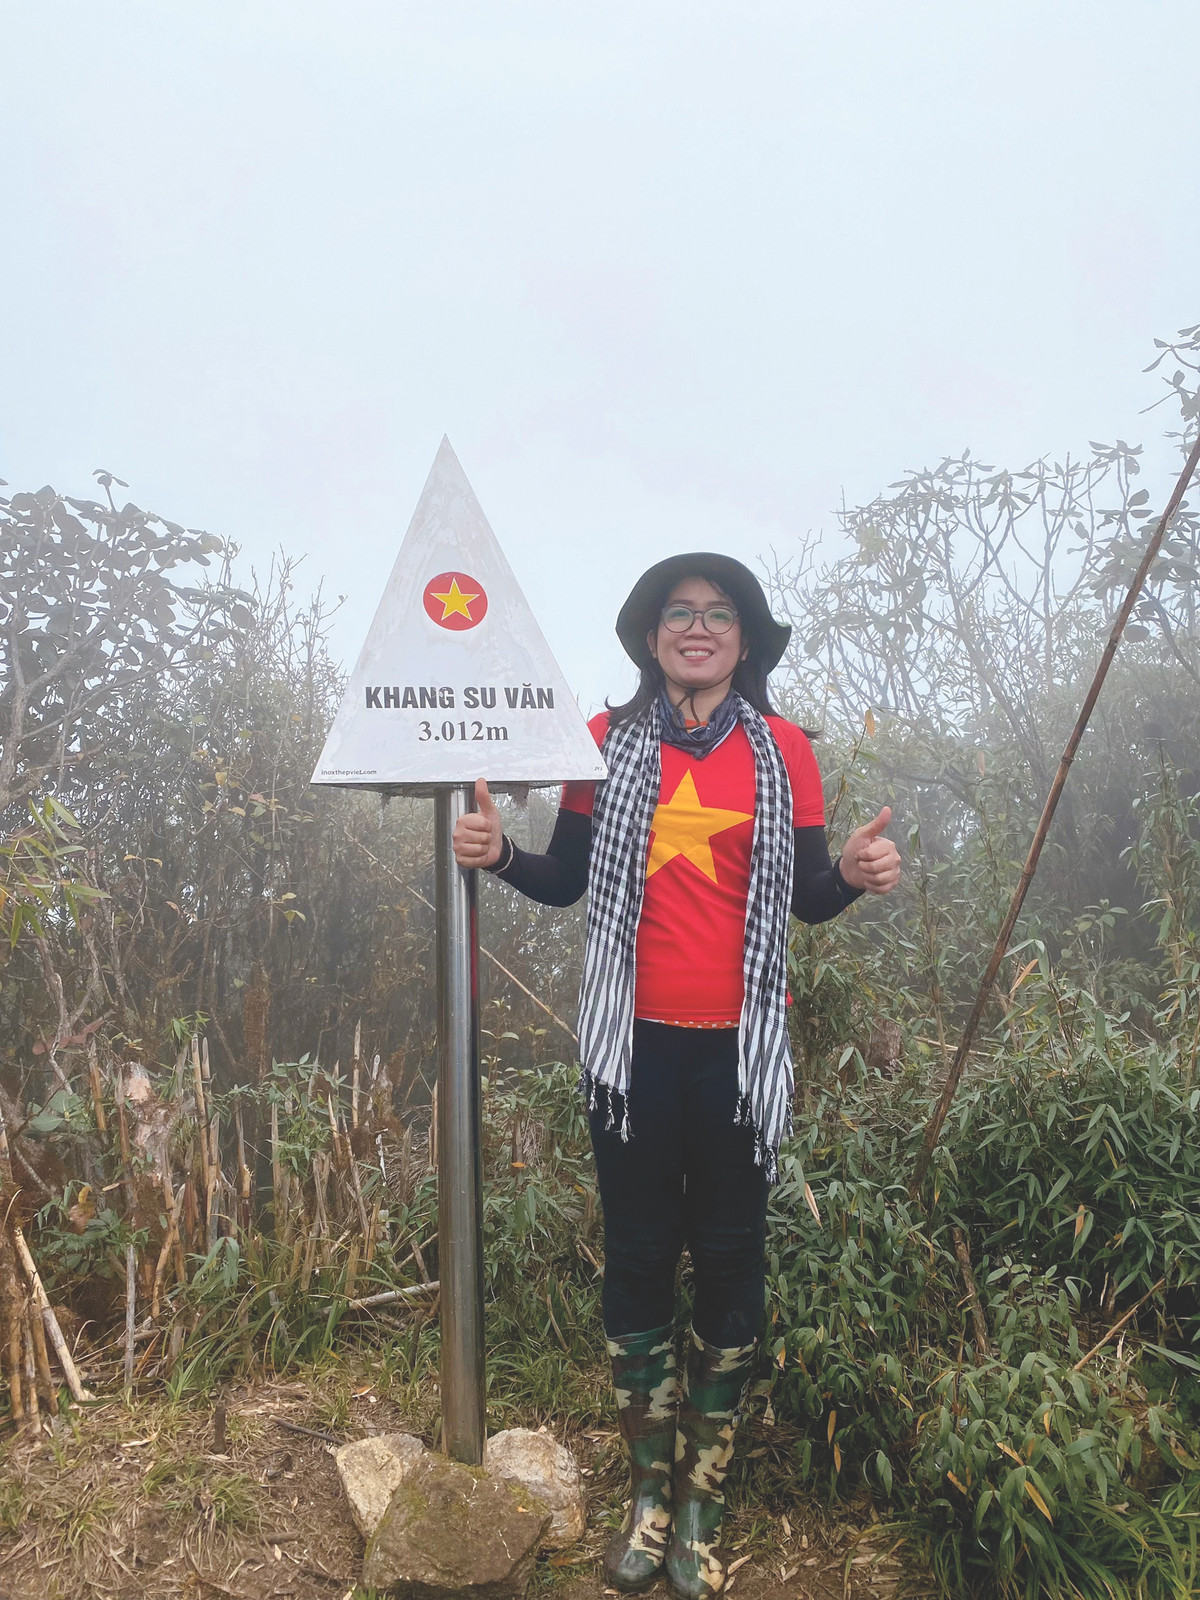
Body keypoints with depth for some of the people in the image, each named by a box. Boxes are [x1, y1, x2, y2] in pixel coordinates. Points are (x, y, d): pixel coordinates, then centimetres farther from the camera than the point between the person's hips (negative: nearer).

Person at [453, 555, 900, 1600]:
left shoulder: (781, 749, 1)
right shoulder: (609, 742, 2)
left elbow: (808, 897, 3)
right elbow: (567, 880, 5)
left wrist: (856, 875, -18)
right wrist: (500, 853, -13)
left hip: (740, 1045, 0)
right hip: (635, 1042, 1)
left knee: (731, 1258, 9)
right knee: (638, 1253, 10)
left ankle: (704, 1497, 28)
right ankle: (650, 1487, 30)